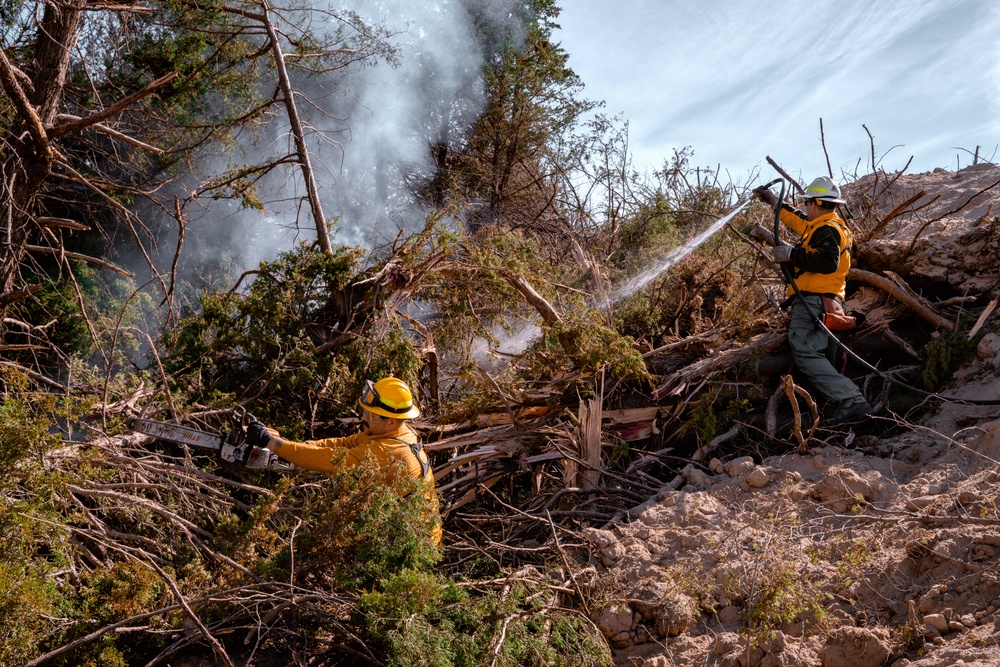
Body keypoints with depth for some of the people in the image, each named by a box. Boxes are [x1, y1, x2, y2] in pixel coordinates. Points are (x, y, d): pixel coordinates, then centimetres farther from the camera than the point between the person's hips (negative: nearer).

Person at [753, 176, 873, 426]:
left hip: (813, 300, -11)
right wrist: (775, 202, 45)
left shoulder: (827, 230, -10)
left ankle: (851, 400, -31)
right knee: (823, 359, 12)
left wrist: (791, 254, -20)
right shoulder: (832, 226, 23)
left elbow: (827, 262, -26)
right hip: (829, 302, 11)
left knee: (805, 352, -22)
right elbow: (799, 221, 39)